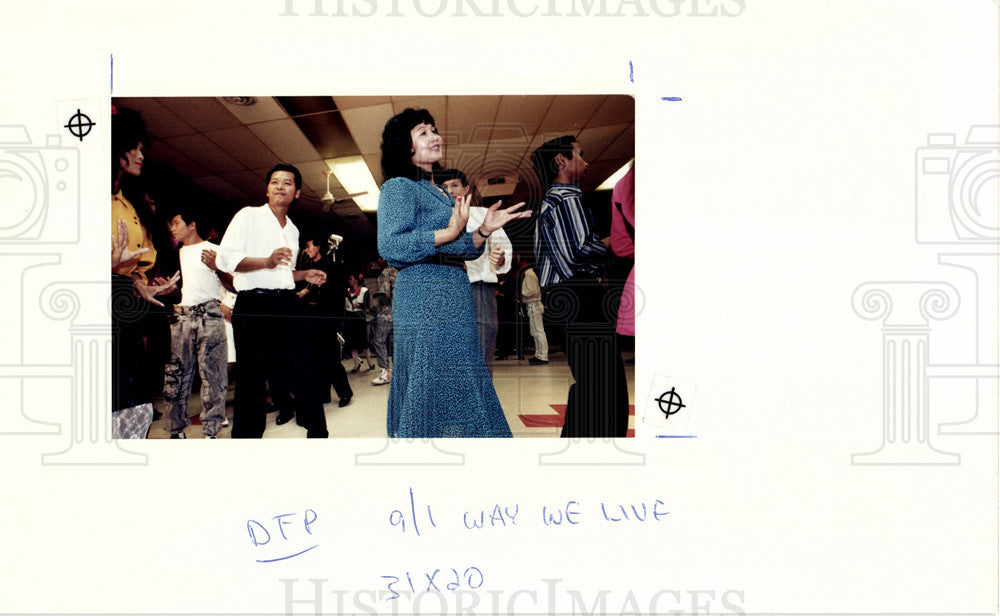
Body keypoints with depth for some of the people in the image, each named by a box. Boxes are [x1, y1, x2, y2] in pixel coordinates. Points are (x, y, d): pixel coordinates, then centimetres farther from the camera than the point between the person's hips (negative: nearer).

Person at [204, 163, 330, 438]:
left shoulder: (292, 230, 22)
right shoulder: (248, 216, 2)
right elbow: (224, 258, -9)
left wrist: (305, 275, 14)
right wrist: (266, 261, -22)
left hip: (287, 305, 6)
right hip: (253, 305, -5)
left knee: (304, 374, 4)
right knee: (251, 381, 0)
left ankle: (318, 434, 13)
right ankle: (247, 434, 11)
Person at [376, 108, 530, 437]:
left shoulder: (439, 191, 23)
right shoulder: (399, 187, -4)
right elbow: (389, 246, -17)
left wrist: (484, 231, 3)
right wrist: (449, 233, -20)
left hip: (453, 302, 9)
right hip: (424, 297, -9)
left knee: (457, 391, 10)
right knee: (429, 389, -6)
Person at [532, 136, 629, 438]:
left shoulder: (547, 203, 23)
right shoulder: (568, 199, -9)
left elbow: (542, 258, 25)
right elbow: (580, 251, -19)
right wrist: (610, 242, -4)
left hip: (562, 298, 11)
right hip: (583, 298, -11)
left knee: (586, 382, 15)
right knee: (605, 381, -11)